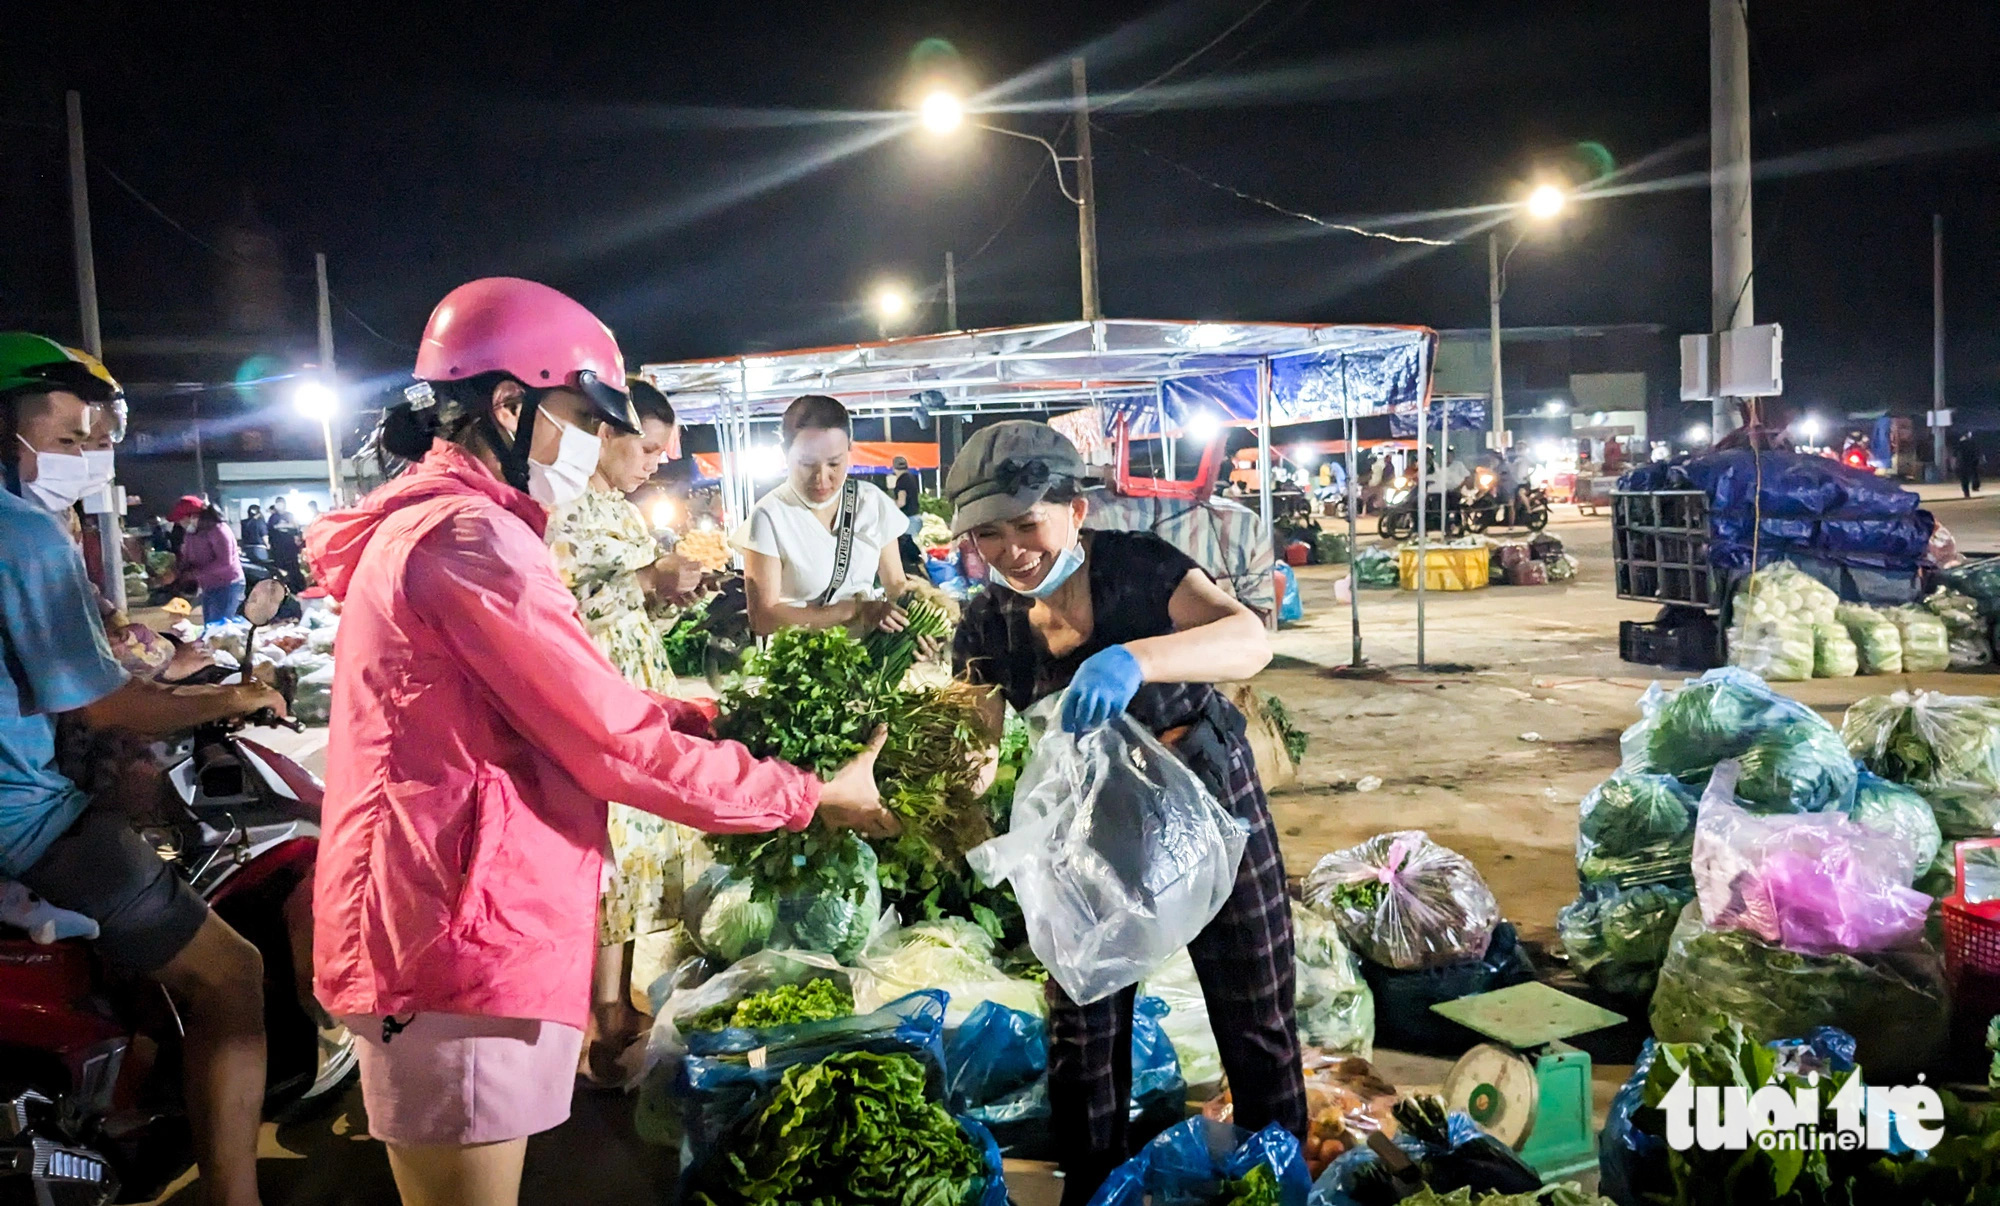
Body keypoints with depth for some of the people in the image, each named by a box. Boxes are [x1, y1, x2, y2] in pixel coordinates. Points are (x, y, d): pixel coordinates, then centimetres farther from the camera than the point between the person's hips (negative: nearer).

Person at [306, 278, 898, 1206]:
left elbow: (575, 707, 18)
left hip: (430, 929, 11)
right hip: (458, 939, -11)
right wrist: (814, 797, -8)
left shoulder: (417, 524, 16)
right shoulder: (467, 536, -18)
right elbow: (615, 743, -18)